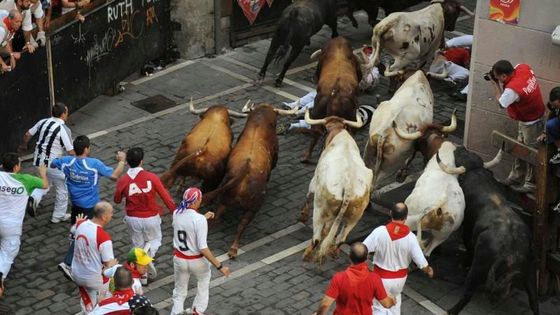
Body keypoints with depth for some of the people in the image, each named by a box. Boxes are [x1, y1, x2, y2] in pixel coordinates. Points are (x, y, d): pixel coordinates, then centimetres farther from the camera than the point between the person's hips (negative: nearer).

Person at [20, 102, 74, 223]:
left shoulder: (43, 122, 3)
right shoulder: (64, 129, -16)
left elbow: (28, 134, 15)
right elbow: (70, 151, -15)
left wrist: (24, 145, 35)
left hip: (38, 159, 6)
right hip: (52, 163, -6)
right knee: (62, 189, 12)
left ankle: (34, 198, -1)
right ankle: (59, 216, 22)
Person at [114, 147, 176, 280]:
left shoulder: (123, 180, -13)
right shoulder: (152, 177, -17)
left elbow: (117, 200, 2)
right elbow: (165, 196, -12)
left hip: (133, 219, 1)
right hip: (151, 218, -1)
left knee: (138, 245, 20)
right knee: (155, 239, 24)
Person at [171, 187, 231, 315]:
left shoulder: (176, 214, -8)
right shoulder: (200, 219, -26)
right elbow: (203, 248, -28)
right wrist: (219, 266, -24)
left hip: (179, 259, 4)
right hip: (197, 261, -4)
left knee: (179, 292, 20)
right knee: (204, 280, 30)